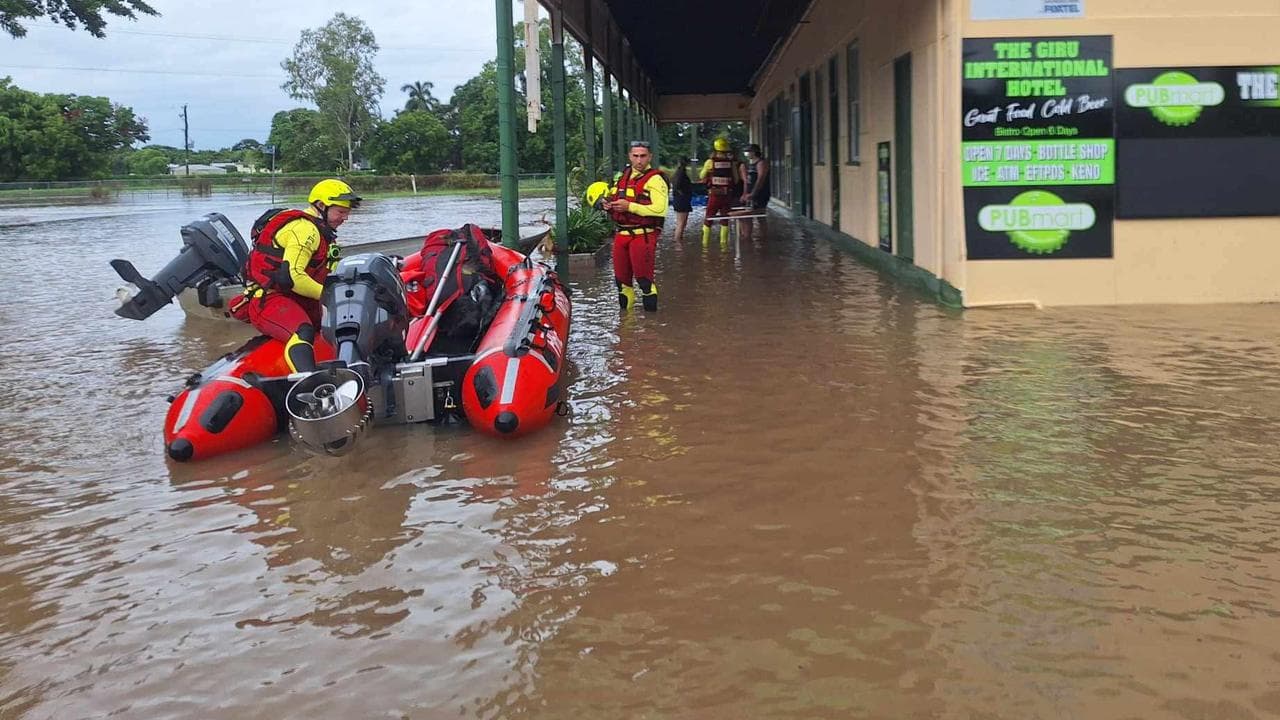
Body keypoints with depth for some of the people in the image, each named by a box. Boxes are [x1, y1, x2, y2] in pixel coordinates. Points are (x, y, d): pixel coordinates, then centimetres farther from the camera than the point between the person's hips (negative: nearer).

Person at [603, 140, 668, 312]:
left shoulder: (655, 179, -9)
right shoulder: (622, 176, 17)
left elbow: (660, 209, -22)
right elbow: (613, 197, 32)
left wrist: (629, 206, -21)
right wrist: (609, 204, 7)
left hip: (643, 235, -7)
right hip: (622, 234, 7)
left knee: (644, 277, -7)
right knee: (621, 277, 13)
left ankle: (651, 312, 4)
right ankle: (625, 311, 26)